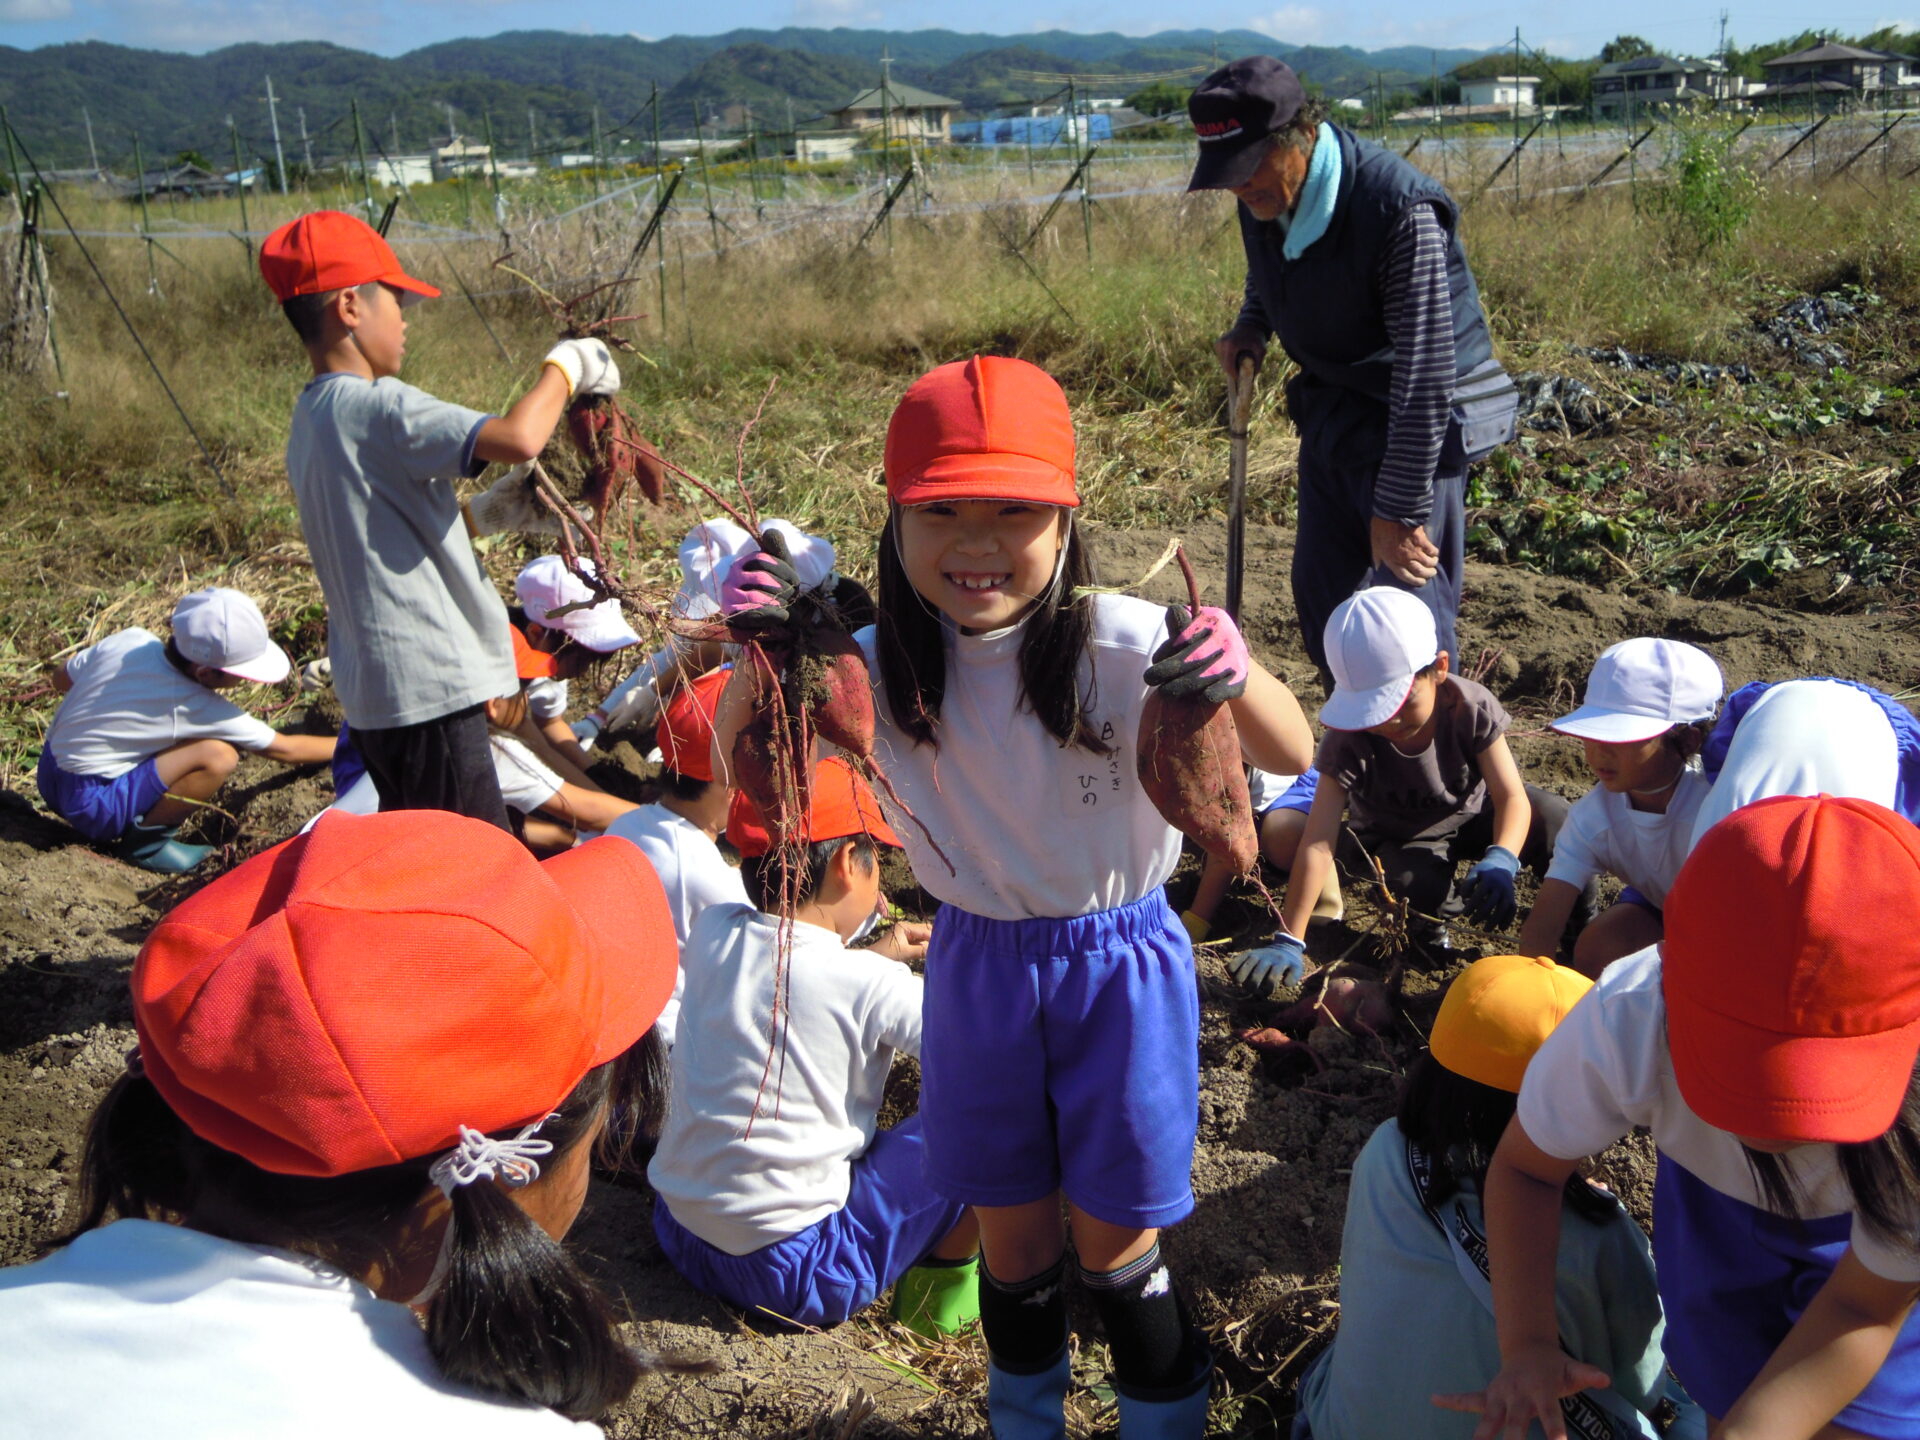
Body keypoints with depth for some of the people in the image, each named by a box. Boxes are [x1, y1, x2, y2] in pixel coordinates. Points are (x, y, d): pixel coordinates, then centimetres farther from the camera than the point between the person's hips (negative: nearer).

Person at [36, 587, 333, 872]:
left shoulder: (128, 640, -7)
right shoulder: (196, 708, -21)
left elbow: (61, 680, 13)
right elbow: (285, 750, -10)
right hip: (89, 806, -8)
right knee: (217, 756, -24)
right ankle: (144, 841, -5)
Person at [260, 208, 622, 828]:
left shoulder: (310, 418, 13)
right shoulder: (378, 407, -18)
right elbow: (517, 438, -30)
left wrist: (488, 511, 14)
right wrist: (566, 368, -12)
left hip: (370, 684, 10)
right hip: (428, 687, -10)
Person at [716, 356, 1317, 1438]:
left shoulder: (1124, 647, -22)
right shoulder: (884, 665, -13)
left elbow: (1295, 756, -21)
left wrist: (1235, 679, -44)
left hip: (1122, 964, -3)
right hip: (977, 965, 3)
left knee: (1117, 1246, 12)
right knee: (1012, 1242, 20)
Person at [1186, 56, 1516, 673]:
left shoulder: (1399, 209, -28)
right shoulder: (1263, 198, -5)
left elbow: (1424, 376, -27)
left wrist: (1400, 511, -25)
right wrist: (1250, 327, -2)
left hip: (1417, 426, -7)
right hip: (1331, 408, 8)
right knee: (1320, 592, 13)